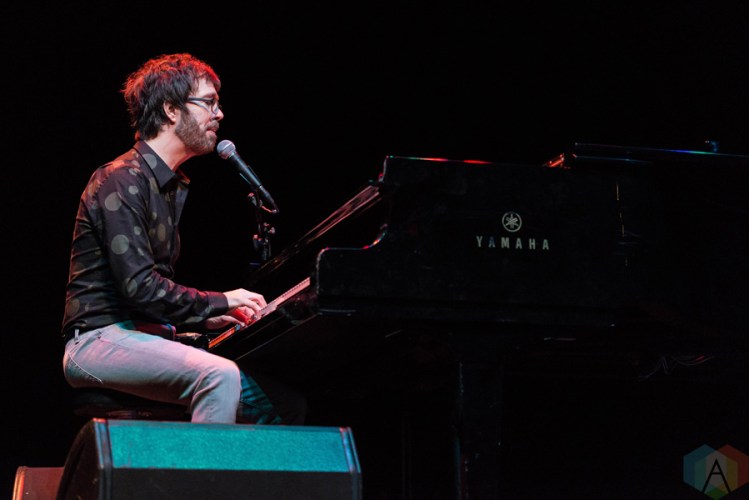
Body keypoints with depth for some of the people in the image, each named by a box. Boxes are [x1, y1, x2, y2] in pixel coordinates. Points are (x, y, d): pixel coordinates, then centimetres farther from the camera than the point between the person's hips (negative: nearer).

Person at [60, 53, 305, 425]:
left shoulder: (173, 185, 20)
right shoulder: (121, 181, -11)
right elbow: (138, 286, -20)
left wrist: (206, 318, 7)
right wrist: (217, 302, -11)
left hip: (146, 337, 9)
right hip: (100, 339, -9)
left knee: (284, 404, -3)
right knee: (220, 375, -34)